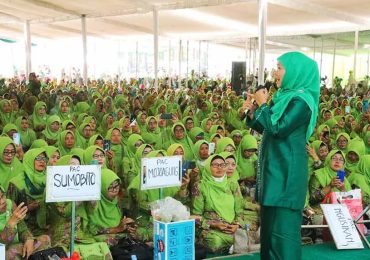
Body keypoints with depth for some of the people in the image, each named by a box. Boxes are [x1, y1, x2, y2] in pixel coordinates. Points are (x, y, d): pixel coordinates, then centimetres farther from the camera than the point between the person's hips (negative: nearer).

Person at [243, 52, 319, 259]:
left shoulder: (301, 101, -15)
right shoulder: (286, 97, 12)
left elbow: (278, 129, -22)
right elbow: (266, 129, 17)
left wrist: (263, 105, -11)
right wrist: (253, 111, 2)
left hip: (287, 170, -9)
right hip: (275, 166, 9)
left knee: (283, 223, -4)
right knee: (270, 220, 16)